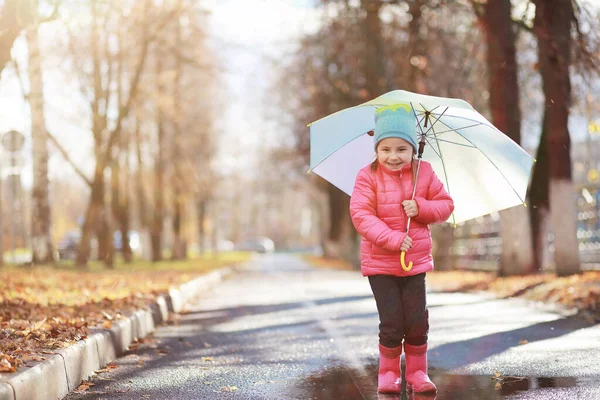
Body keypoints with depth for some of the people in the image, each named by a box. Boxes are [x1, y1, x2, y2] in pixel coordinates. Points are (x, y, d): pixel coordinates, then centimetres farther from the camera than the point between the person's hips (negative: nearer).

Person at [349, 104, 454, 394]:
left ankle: (417, 372, 22)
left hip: (416, 261, 2)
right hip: (380, 263, -2)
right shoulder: (368, 177, -9)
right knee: (391, 323, -3)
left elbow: (446, 204, 5)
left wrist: (421, 208, -15)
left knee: (417, 322, 3)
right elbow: (360, 214, -16)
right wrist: (392, 239, -25)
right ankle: (388, 373, 18)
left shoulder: (424, 173, 1)